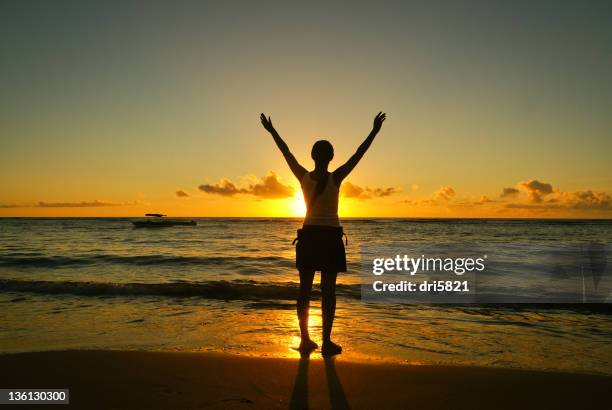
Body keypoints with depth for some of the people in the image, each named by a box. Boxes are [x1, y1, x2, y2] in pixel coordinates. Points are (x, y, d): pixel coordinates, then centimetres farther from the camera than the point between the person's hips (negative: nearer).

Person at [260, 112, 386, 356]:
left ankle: (305, 340, 14)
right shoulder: (336, 178, -9)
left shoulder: (303, 177, -2)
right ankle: (326, 342, 5)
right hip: (330, 236, -3)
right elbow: (359, 154, -4)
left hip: (308, 235, 3)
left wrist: (271, 130, 20)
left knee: (305, 288, 8)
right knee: (328, 290, 1)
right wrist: (375, 130, 4)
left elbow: (286, 152, 8)